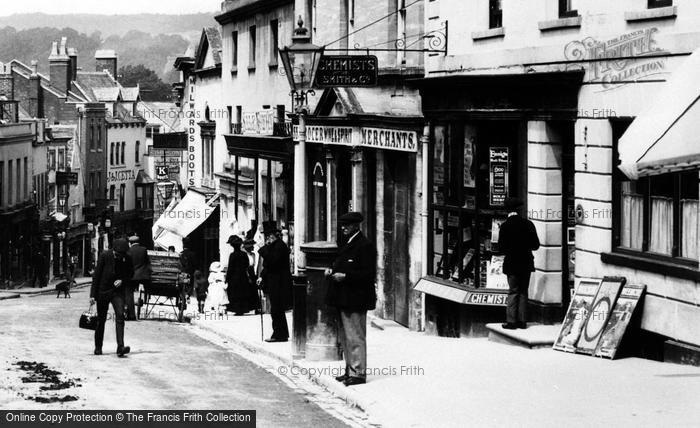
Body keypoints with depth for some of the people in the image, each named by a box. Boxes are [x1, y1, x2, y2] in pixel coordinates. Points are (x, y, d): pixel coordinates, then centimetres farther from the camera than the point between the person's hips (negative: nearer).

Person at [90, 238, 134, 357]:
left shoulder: (127, 258, -6)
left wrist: (122, 280, -12)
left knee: (120, 316, -16)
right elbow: (96, 275, -8)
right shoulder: (105, 256, -13)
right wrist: (92, 295, -9)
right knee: (101, 320, 7)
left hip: (118, 291, 1)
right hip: (103, 291, -1)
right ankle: (98, 347, 23)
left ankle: (120, 347, -23)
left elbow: (131, 274, 10)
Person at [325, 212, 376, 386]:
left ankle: (358, 373, -1)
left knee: (355, 337, -6)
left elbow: (369, 274, -17)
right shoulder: (347, 244, 17)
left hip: (355, 299, -10)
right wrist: (332, 271, 6)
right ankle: (350, 370, 24)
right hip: (344, 300, 10)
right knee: (345, 337, 15)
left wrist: (345, 276, -21)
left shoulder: (365, 246, -13)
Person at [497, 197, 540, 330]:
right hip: (526, 263, 3)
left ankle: (511, 321, -1)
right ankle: (522, 321, 10)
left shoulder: (505, 226, -11)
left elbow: (502, 248, -10)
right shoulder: (528, 224, -3)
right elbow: (536, 245, 0)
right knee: (523, 292, 10)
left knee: (513, 292, 2)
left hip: (512, 264, -3)